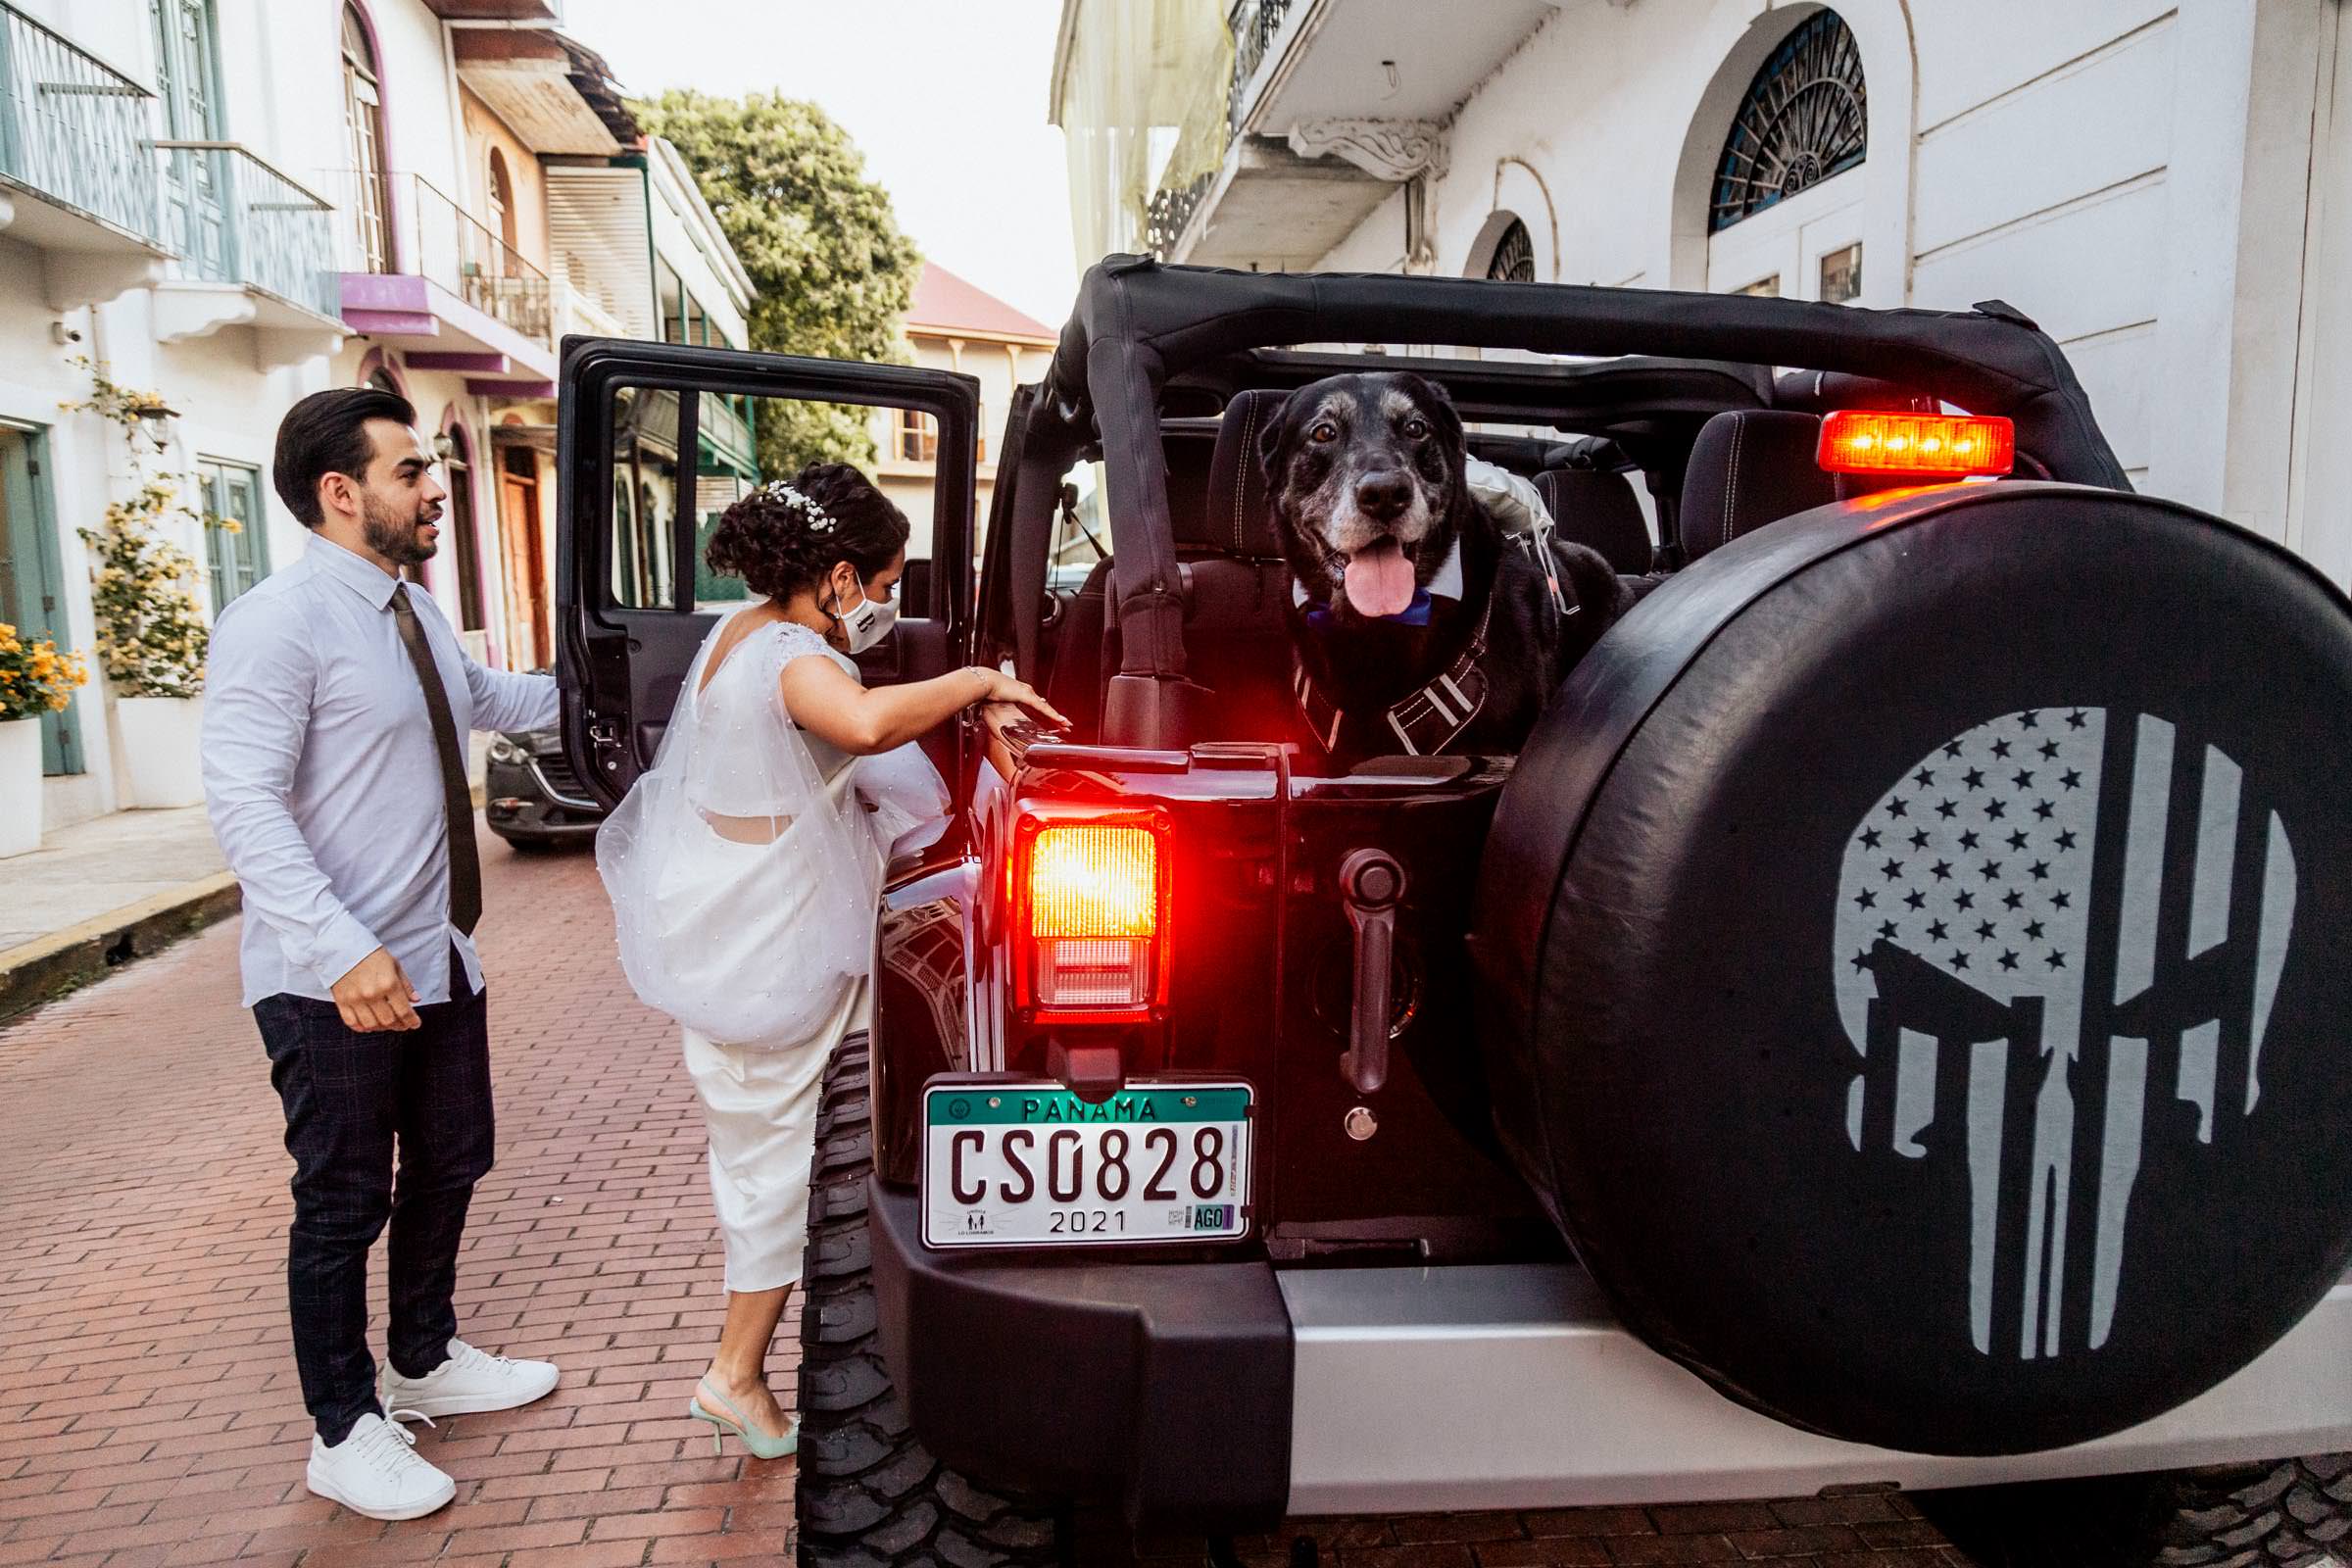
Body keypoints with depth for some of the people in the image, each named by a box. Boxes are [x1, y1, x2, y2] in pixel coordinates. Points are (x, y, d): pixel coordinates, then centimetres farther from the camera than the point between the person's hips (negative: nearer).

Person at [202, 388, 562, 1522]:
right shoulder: (277, 624, -18)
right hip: (335, 987, -9)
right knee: (344, 1205, 6)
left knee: (447, 1170, 20)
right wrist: (346, 953, -33)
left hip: (440, 960, 9)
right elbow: (245, 805, -25)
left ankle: (424, 1364, 42)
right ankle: (344, 1435, 24)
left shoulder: (417, 614, 9)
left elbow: (485, 699, 30)